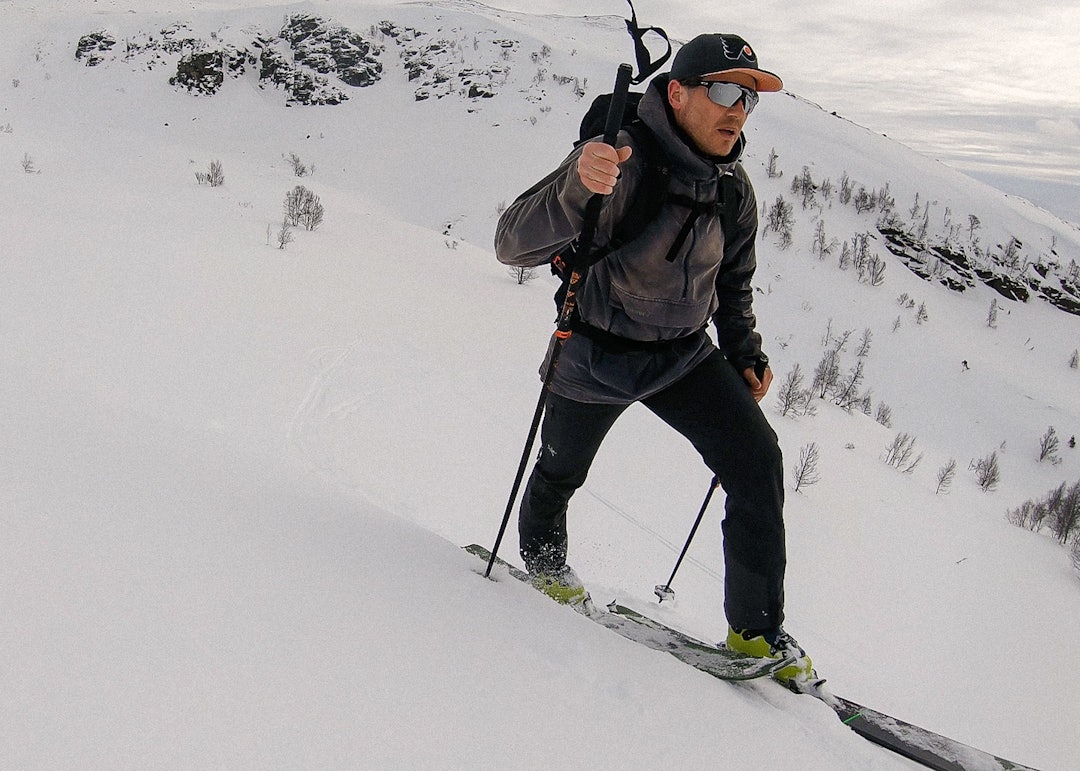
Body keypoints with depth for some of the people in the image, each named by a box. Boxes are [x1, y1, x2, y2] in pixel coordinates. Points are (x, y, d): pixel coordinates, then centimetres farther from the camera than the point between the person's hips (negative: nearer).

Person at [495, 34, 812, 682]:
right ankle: (542, 555, 53)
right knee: (564, 469, 18)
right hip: (598, 356, -4)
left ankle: (756, 628, 1)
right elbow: (513, 245, -37)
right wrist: (577, 186, -54)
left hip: (686, 354, 5)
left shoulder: (734, 188, -4)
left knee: (757, 459, -10)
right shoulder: (624, 163, -27)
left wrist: (746, 353, 3)